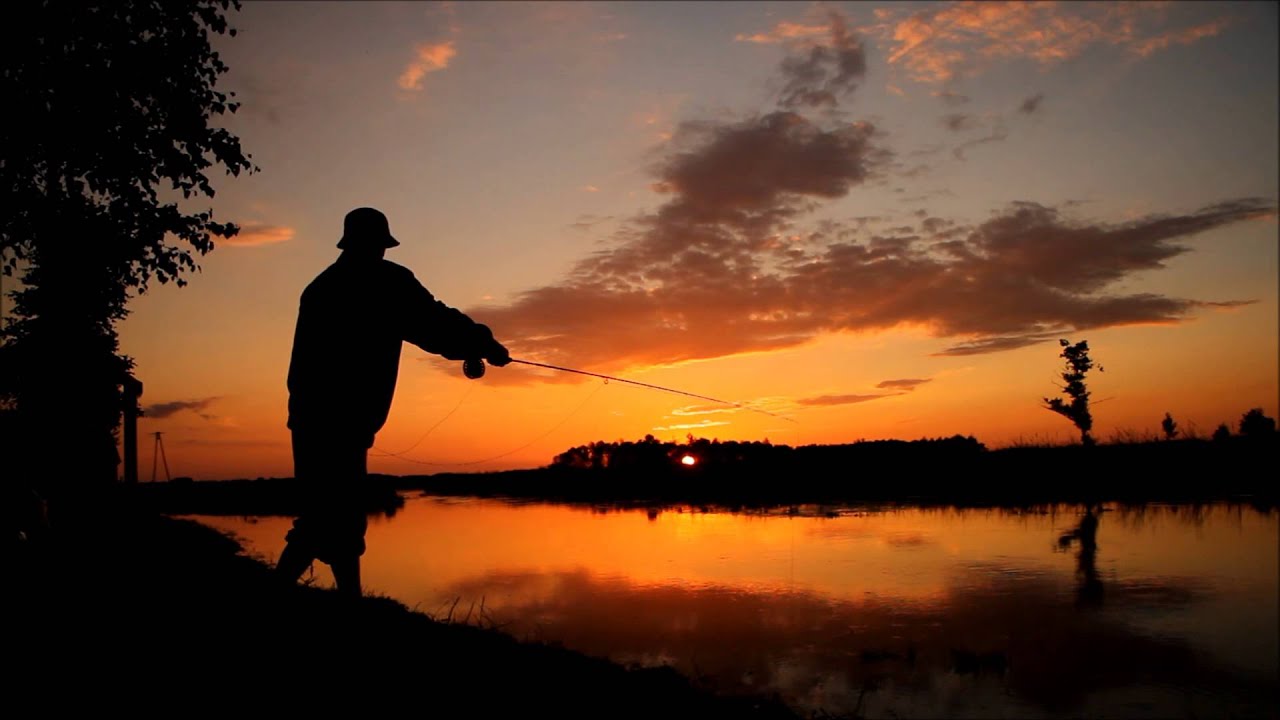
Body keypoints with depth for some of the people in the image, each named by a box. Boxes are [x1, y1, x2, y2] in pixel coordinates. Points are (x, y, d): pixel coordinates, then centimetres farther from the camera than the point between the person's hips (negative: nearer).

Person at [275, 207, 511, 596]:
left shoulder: (322, 285, 21)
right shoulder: (385, 281, -1)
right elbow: (435, 323, -8)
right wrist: (485, 345, 4)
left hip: (312, 417, 8)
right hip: (340, 422, -8)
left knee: (327, 515, 12)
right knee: (336, 519, -7)